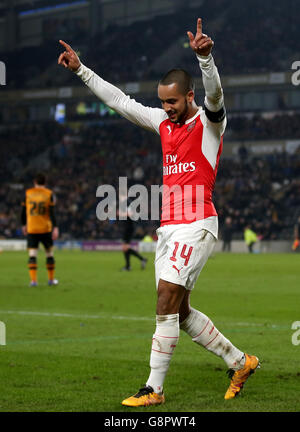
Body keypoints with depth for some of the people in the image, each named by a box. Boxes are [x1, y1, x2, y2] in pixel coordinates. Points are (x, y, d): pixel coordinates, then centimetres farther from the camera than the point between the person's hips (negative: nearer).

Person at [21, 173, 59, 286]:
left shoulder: (28, 193, 4)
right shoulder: (49, 194, -1)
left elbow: (23, 211, 8)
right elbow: (52, 212, -9)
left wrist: (24, 225, 22)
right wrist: (55, 228, -11)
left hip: (31, 229, 0)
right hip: (46, 229, 0)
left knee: (32, 255, -1)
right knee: (49, 253, 14)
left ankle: (33, 280, -13)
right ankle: (51, 279, 20)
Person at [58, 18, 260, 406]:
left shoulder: (209, 121, -5)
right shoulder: (163, 121, 14)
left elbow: (214, 92, -26)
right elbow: (120, 100, 20)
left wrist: (204, 56, -46)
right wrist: (81, 70, 17)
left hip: (196, 224, -8)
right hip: (168, 225, 8)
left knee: (167, 299, -12)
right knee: (178, 311, 9)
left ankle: (154, 389, -6)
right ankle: (239, 362, 22)